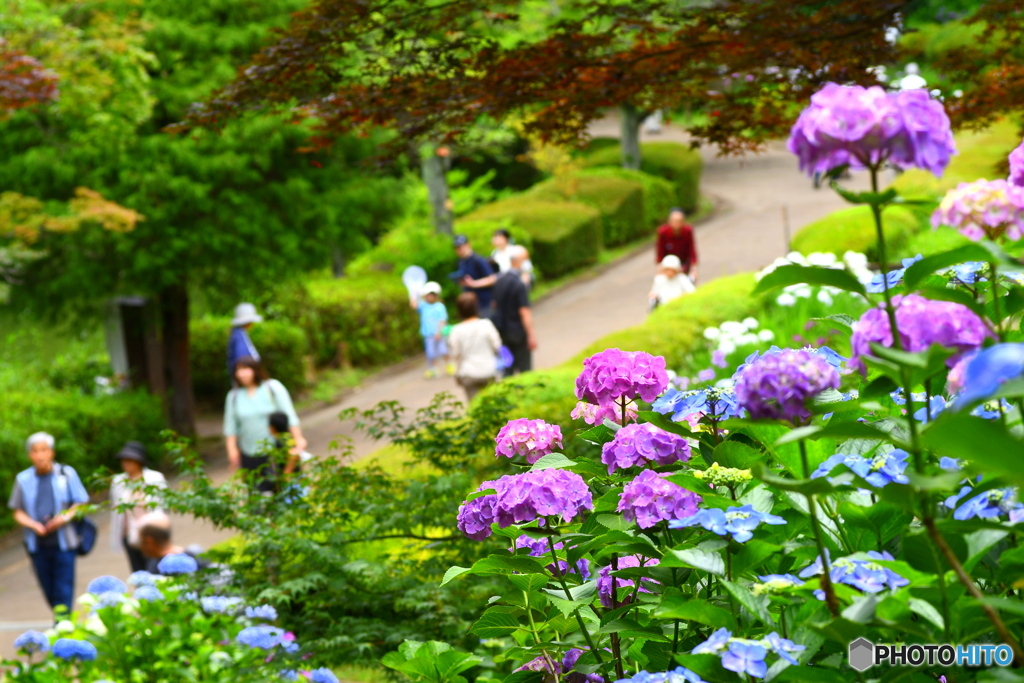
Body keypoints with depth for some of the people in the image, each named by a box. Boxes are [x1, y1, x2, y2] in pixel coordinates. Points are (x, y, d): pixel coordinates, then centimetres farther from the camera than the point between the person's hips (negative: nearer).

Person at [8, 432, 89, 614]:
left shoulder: (67, 474, 2)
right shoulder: (23, 479, 6)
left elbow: (81, 504, 4)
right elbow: (18, 512, 8)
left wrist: (65, 518, -15)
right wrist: (33, 525, -12)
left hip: (63, 543, -2)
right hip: (37, 544, 2)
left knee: (63, 592, -7)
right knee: (49, 592, 7)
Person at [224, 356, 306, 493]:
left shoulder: (273, 388, -1)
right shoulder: (234, 395, 7)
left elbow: (289, 415, -3)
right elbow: (230, 425, 10)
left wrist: (298, 439, -9)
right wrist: (232, 449, 4)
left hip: (276, 450, -2)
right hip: (250, 455, 2)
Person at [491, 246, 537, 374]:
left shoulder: (500, 280, 3)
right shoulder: (519, 284, -21)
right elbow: (524, 312, -22)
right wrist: (531, 335, -17)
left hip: (502, 330, 7)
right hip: (518, 332, -7)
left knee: (507, 368, 13)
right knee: (525, 368, 4)